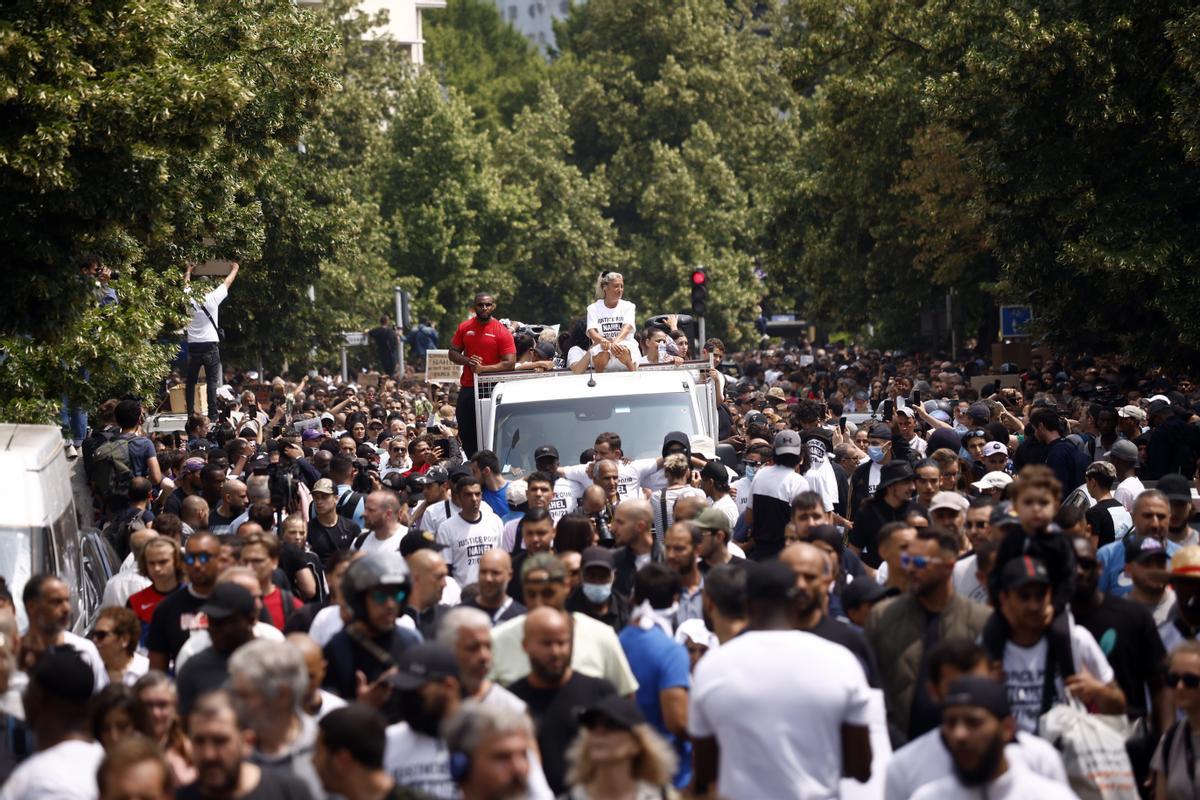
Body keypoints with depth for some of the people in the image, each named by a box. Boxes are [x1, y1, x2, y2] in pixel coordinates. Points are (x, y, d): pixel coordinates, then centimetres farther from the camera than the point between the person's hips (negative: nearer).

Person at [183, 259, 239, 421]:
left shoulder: (190, 298, 2)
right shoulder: (213, 298, -4)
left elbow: (186, 284, 25)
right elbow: (227, 283, 13)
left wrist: (188, 271, 45)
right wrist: (234, 269, 31)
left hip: (193, 347, 2)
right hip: (210, 346, -2)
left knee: (191, 382, 9)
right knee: (212, 382, -4)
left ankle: (190, 413, 6)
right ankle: (212, 414, -10)